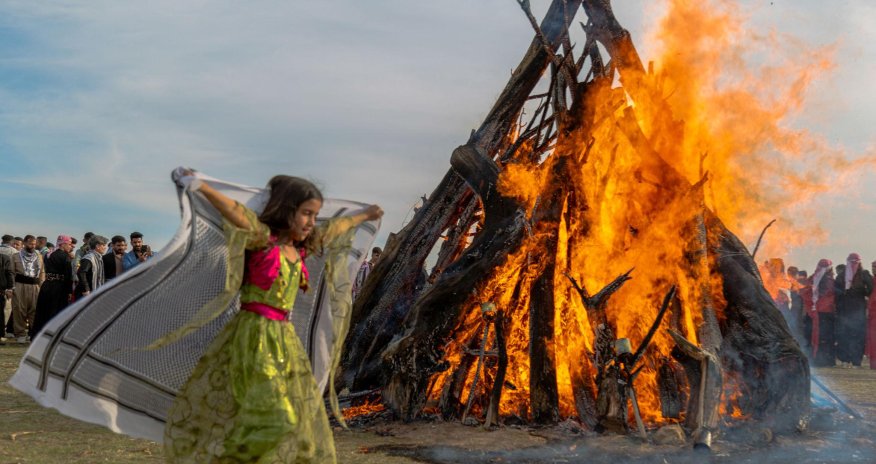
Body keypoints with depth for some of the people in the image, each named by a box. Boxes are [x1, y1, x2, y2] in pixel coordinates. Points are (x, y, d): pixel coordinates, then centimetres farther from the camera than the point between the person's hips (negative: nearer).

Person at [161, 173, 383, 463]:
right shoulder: (263, 238, -10)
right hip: (256, 335, -8)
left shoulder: (299, 248, 12)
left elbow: (334, 229, 28)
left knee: (295, 414, 12)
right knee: (270, 415, -12)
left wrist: (364, 216, 44)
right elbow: (237, 214, -27)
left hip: (283, 338, 8)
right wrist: (201, 187, -42)